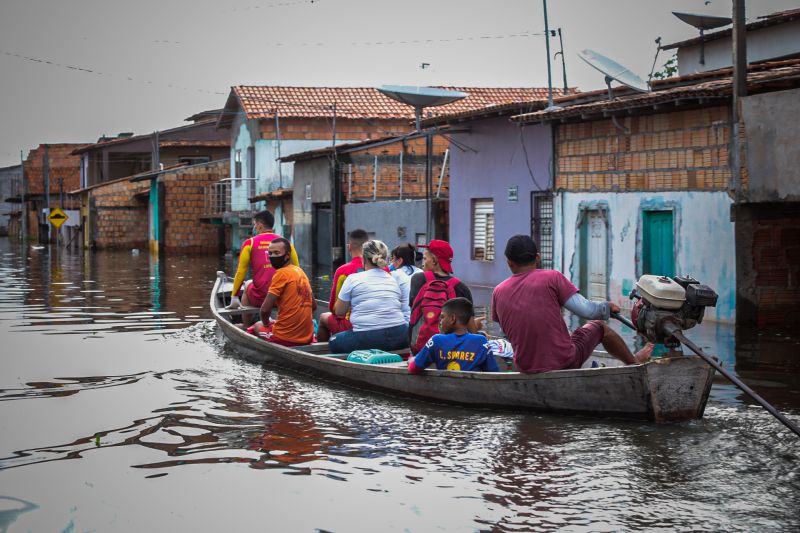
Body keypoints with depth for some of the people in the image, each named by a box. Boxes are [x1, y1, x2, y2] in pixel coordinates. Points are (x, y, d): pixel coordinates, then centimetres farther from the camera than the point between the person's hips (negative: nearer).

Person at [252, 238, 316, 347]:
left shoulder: (281, 273, -12)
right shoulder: (300, 271, 12)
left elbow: (265, 309, -16)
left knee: (258, 326, 23)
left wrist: (266, 323, 4)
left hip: (285, 338, -7)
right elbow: (313, 306, 20)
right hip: (307, 337, 7)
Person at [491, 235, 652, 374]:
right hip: (565, 362, -3)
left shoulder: (498, 292, 0)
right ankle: (635, 362, 44)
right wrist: (607, 307, 8)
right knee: (599, 327, 23)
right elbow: (586, 310, -13)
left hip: (526, 368, 3)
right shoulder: (552, 278, -10)